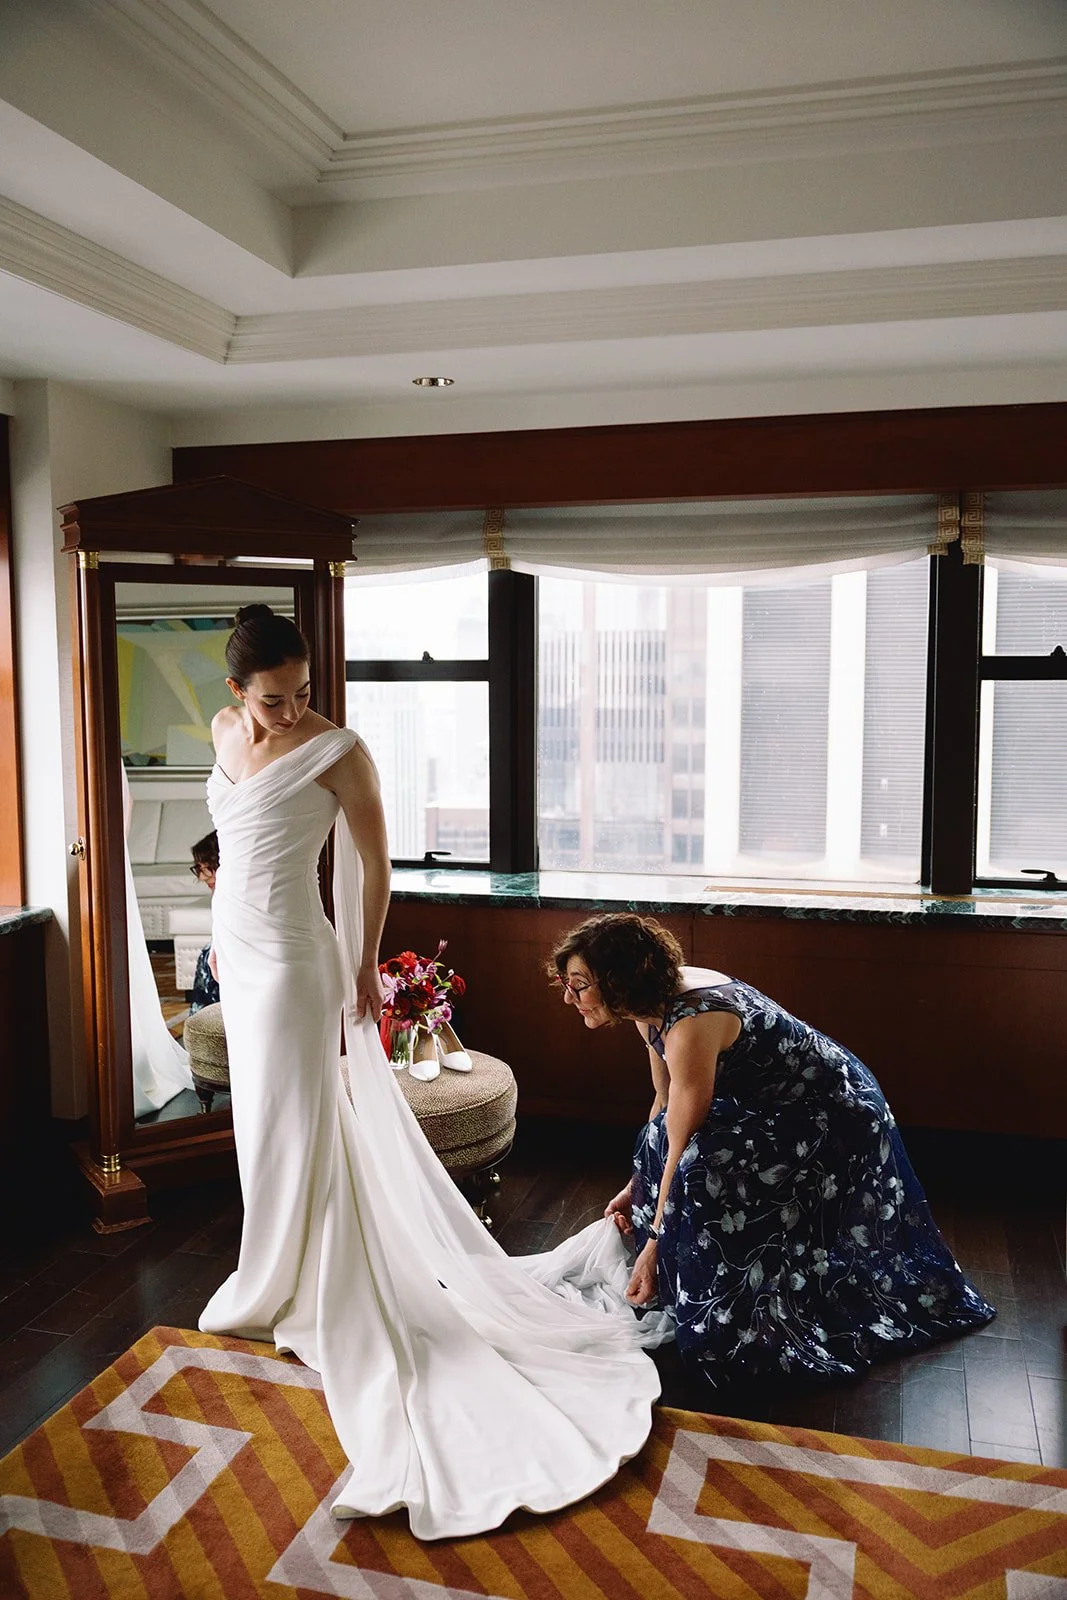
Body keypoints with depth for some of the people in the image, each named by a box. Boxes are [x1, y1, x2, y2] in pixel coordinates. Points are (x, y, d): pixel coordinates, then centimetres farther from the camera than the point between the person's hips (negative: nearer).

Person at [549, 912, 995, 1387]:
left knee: (707, 1169, -27)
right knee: (656, 1137, 1)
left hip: (836, 1116, -9)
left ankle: (735, 1328, -9)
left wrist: (653, 1247, -17)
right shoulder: (656, 1001, -5)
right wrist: (636, 1185, 9)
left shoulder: (691, 1027, -32)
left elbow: (682, 1146, -25)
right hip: (776, 1101, 10)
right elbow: (665, 1102, 8)